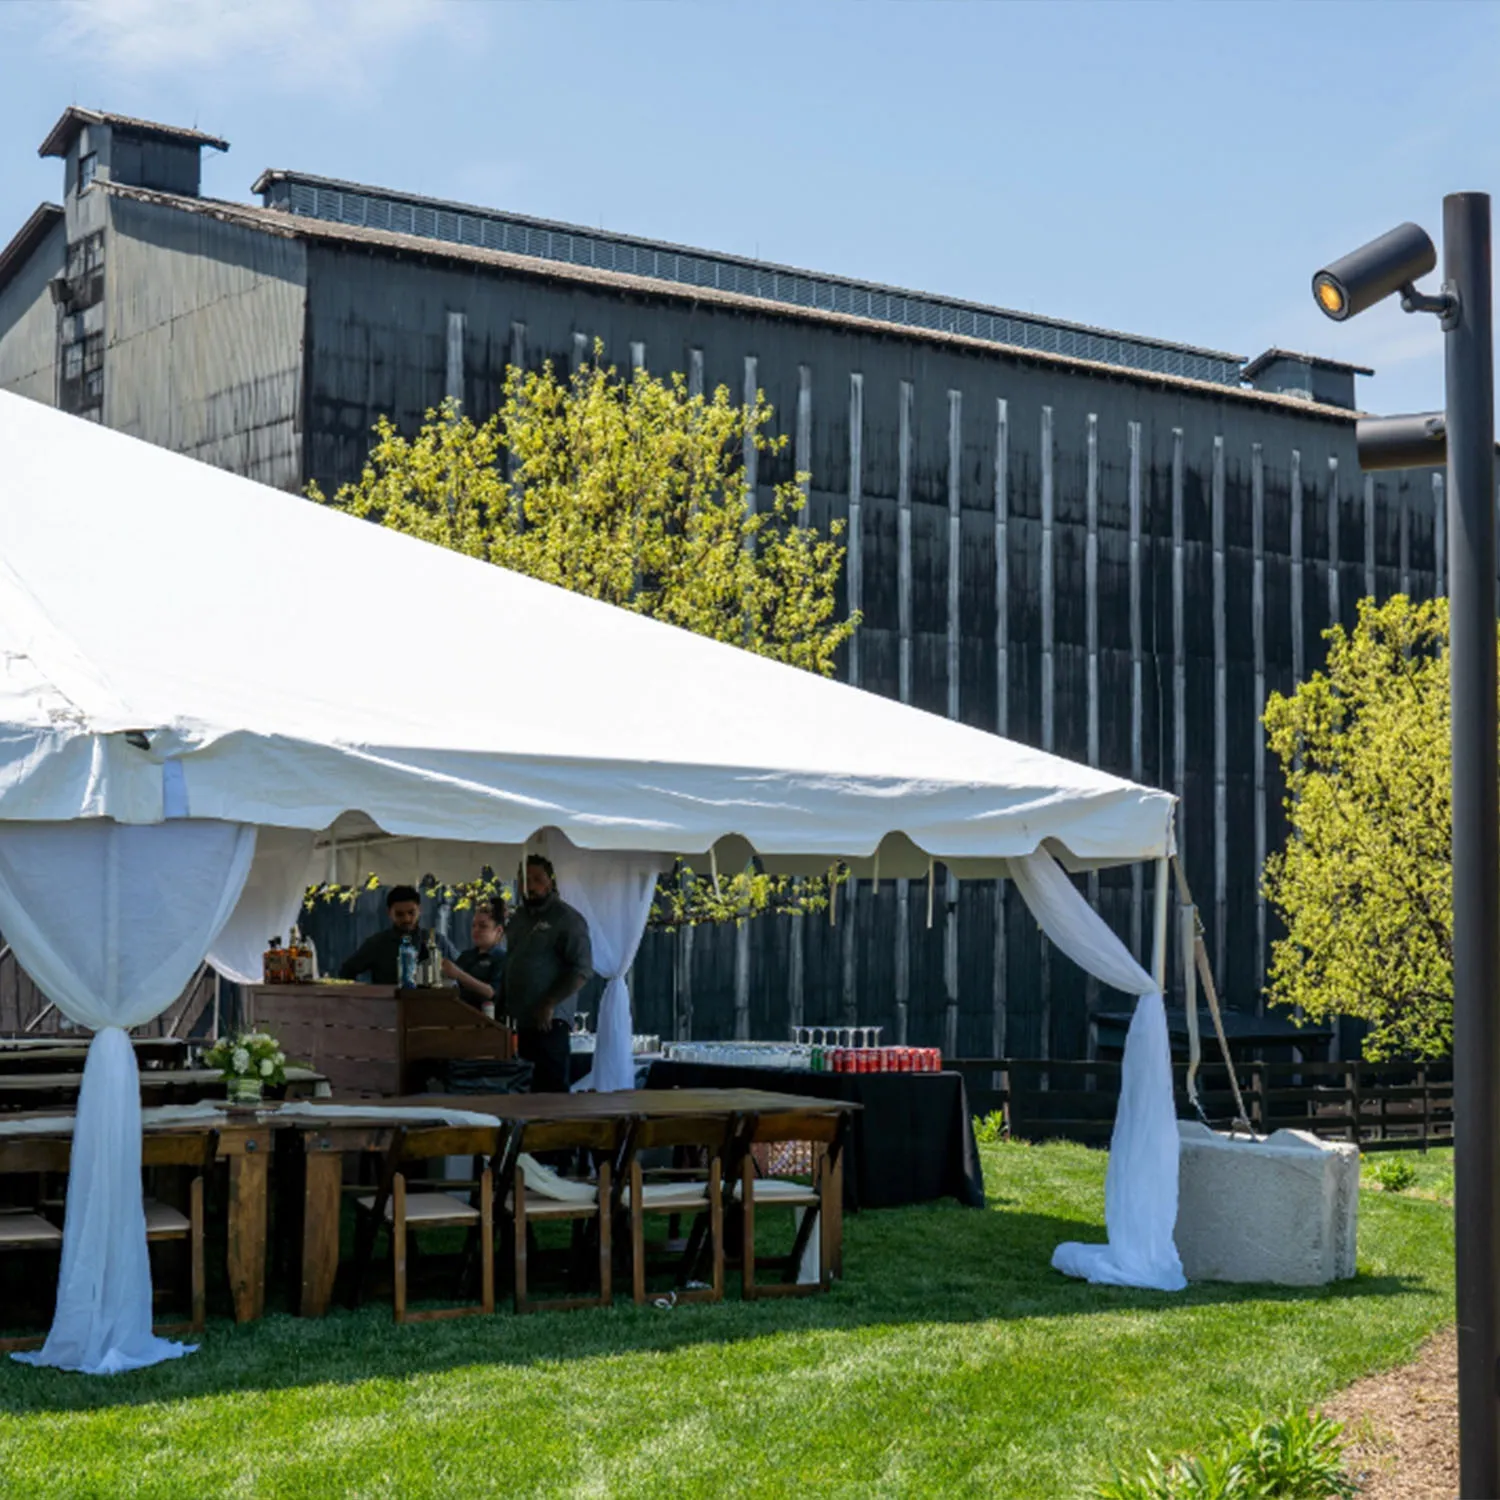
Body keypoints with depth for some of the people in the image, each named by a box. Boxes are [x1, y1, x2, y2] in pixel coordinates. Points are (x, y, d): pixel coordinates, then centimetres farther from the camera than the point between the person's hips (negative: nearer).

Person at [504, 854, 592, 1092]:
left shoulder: (566, 919, -6)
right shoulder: (518, 918, 16)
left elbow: (583, 970, -13)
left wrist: (549, 1005, -18)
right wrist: (505, 1005, 11)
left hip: (548, 1022, -7)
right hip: (520, 1019, 7)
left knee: (551, 1086, -9)